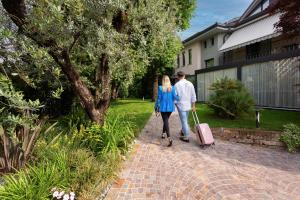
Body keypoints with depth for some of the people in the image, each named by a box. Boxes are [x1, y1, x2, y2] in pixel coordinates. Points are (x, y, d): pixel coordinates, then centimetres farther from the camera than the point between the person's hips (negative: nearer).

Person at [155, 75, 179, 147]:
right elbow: (175, 97, -9)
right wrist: (180, 99, 12)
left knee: (166, 121, -2)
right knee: (166, 120, 22)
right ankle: (163, 134, 37)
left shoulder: (160, 88, -8)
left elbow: (159, 98, -5)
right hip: (170, 107, 3)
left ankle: (169, 139, -15)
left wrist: (157, 107, 5)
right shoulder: (172, 88, -3)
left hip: (163, 107, -3)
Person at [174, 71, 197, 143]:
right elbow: (193, 96, 5)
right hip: (188, 105, 5)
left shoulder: (177, 85, -11)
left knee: (184, 121, 2)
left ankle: (186, 137, 10)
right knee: (185, 120, 21)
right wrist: (193, 106, 11)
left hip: (181, 105, -5)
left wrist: (174, 104, 4)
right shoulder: (190, 84, 3)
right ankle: (183, 132, 38)